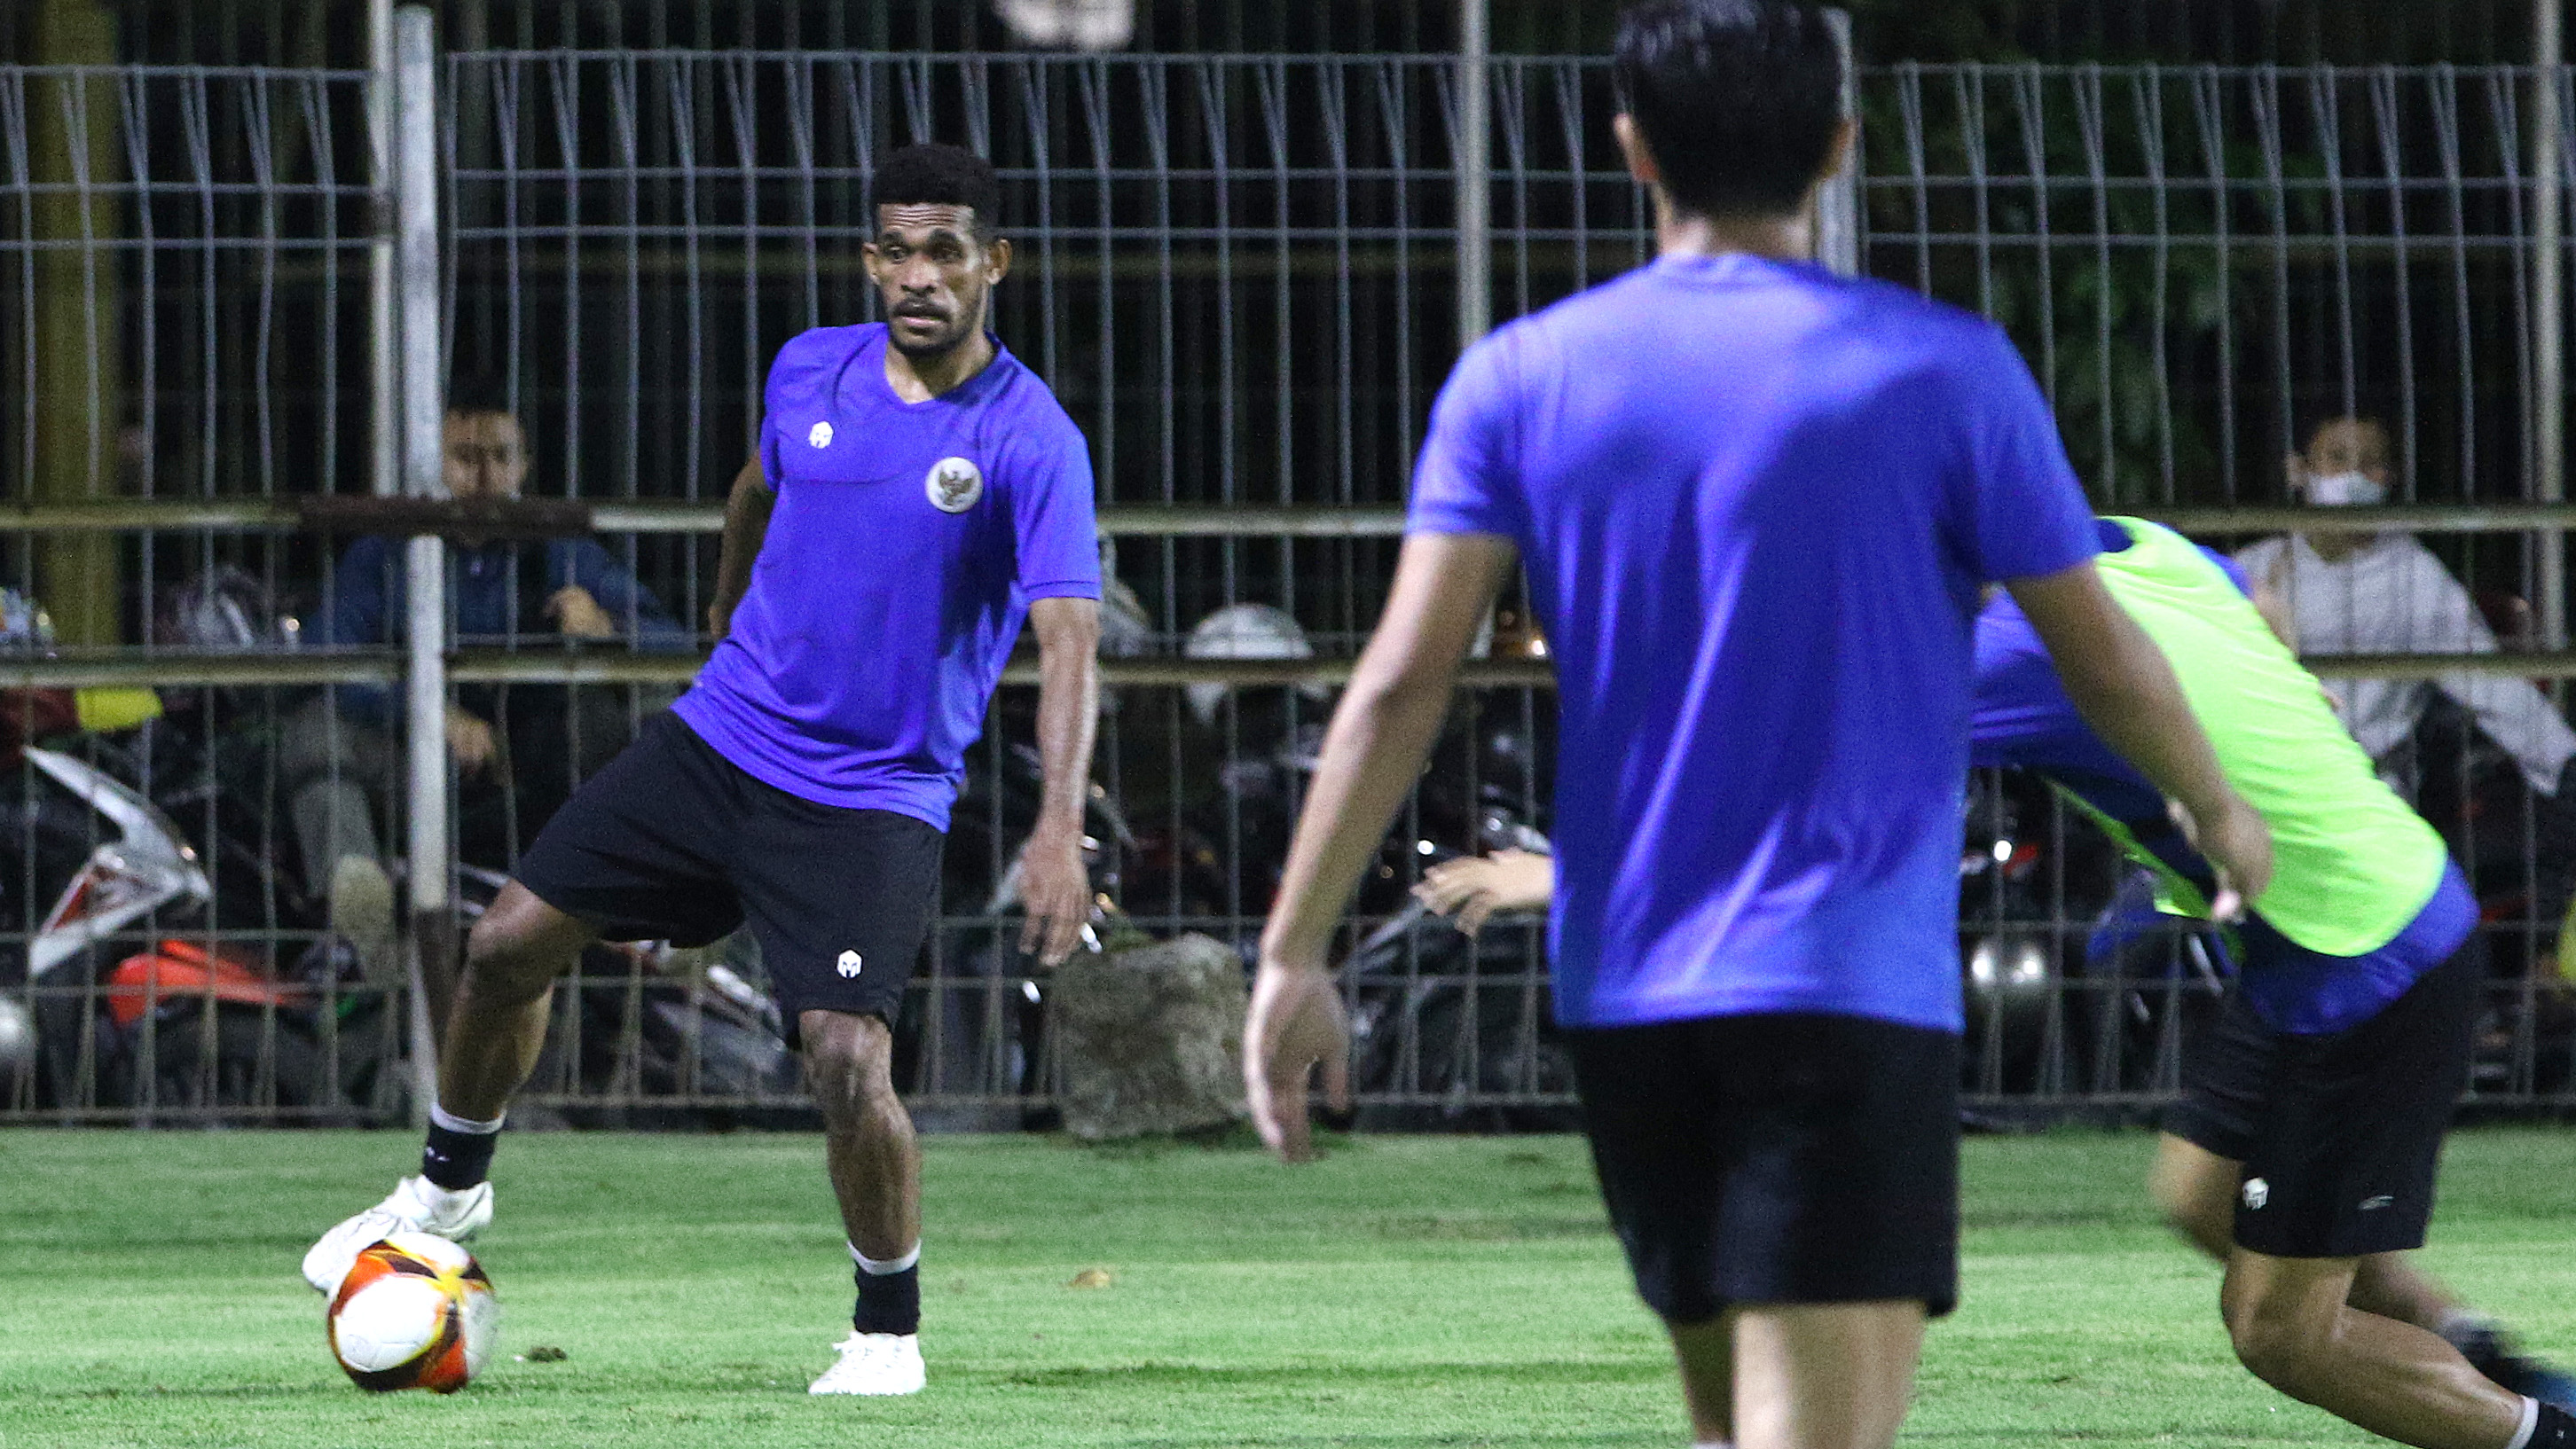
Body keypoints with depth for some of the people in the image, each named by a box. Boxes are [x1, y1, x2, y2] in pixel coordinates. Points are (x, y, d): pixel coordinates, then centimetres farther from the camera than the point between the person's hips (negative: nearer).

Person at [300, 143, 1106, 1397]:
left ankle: (888, 1330, 3)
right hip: (719, 735, 5)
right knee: (509, 944, 6)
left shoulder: (1029, 439, -16)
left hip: (873, 799, -5)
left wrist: (1061, 826, -37)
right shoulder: (809, 373, 1)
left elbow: (1068, 637, -25)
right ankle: (449, 1188, 33)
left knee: (846, 1055, -20)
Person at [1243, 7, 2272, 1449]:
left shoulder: (1522, 377, 2)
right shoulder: (1945, 371, -4)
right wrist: (2224, 814, 23)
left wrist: (1295, 953, -4)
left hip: (1620, 993, 4)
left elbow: (1403, 682, -5)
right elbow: (2109, 662, 3)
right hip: (1850, 994, -4)